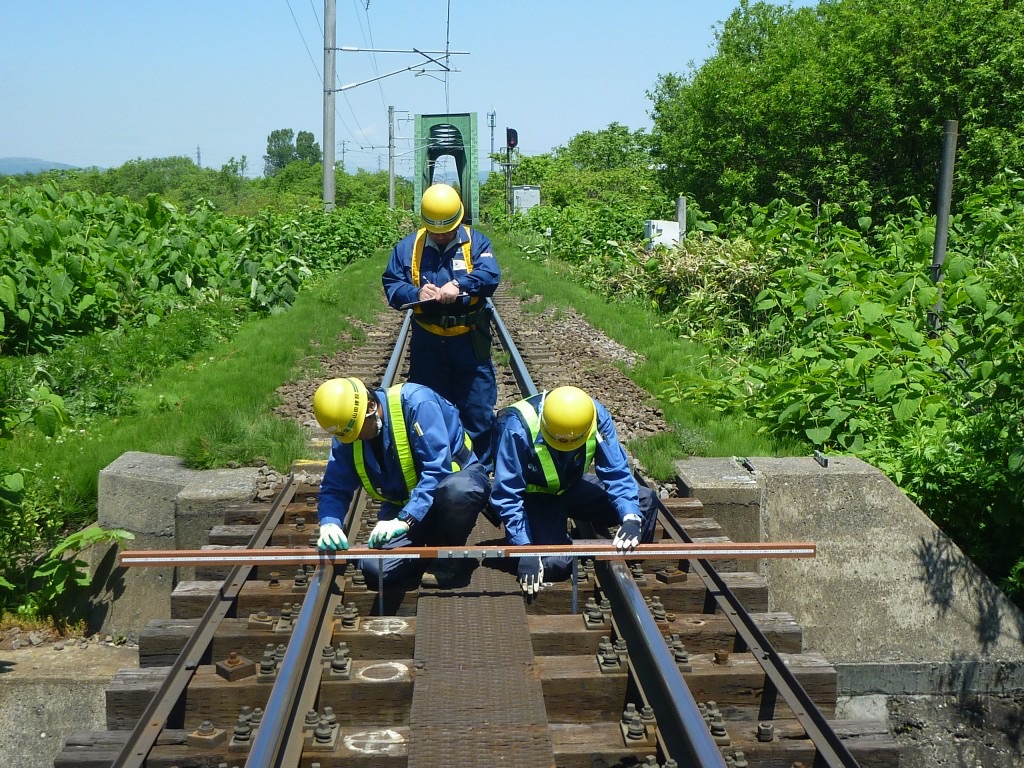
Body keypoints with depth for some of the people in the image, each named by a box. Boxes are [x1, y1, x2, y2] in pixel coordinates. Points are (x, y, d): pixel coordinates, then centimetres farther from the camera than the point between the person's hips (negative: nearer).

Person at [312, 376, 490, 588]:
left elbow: (437, 470, -31)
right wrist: (329, 523, -26)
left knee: (457, 492, -42)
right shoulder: (346, 432, -8)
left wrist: (404, 520, -39)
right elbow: (334, 489, -4)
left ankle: (452, 551, -9)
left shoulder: (415, 402, -26)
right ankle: (431, 539, 11)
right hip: (402, 502, 5)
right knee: (375, 570, -19)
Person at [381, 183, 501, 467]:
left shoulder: (476, 242, 0)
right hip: (427, 343, 1)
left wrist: (459, 284, -33)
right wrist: (415, 293, -23)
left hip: (470, 341, -1)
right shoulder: (407, 247, 4)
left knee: (478, 409, 4)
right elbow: (391, 285, -2)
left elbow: (490, 275, -16)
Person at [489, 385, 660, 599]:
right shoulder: (518, 428, -33)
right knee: (554, 563, -27)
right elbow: (507, 495, -27)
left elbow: (617, 473, -18)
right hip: (534, 495, -4)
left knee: (645, 501, -10)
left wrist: (631, 518, -34)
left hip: (572, 486, 4)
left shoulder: (597, 416, -22)